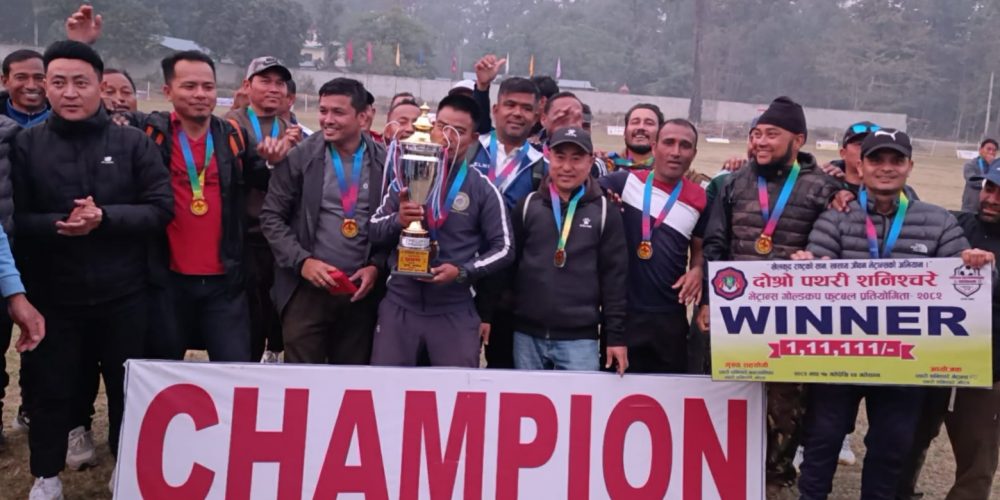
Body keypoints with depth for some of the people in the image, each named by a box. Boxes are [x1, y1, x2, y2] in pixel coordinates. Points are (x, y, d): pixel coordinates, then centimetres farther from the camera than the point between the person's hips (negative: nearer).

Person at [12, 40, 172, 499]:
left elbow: (162, 208, -7)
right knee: (51, 389, 12)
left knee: (128, 387, 12)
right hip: (53, 294, 1)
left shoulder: (133, 142, -2)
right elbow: (13, 219, -3)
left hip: (123, 293, 0)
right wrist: (59, 224, -21)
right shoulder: (26, 144, -1)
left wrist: (105, 217, -20)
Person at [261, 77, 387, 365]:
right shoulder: (300, 156, -3)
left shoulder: (385, 162, 1)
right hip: (307, 289, -1)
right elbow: (272, 217, -1)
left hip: (361, 291, 2)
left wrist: (377, 266, -6)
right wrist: (302, 261, -12)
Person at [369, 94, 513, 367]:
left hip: (454, 311, -2)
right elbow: (374, 230, 7)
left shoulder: (483, 189, -1)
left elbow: (504, 248, 0)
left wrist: (462, 271, -14)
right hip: (399, 305, 2)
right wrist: (397, 220, -15)